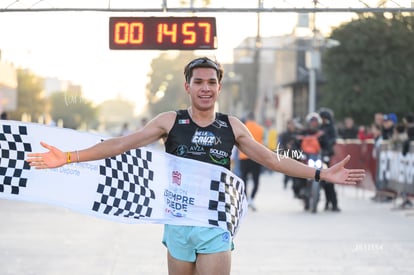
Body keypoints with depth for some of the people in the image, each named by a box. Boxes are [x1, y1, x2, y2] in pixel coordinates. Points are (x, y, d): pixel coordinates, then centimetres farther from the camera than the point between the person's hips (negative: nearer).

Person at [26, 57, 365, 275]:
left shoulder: (232, 126, 4)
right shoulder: (170, 121, 0)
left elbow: (272, 160, 9)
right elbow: (122, 144, -5)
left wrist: (321, 174, 5)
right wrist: (70, 157, -13)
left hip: (216, 225, 0)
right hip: (178, 222, 0)